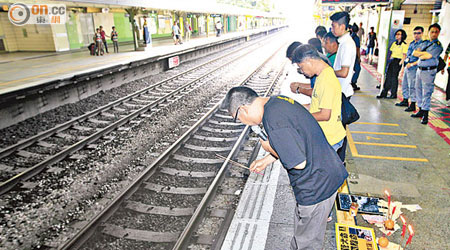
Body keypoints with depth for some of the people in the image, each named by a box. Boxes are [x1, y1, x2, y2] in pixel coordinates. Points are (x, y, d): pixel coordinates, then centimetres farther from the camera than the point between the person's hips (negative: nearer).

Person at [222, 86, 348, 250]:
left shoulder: (272, 119, -28)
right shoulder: (278, 101, 3)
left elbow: (299, 163, -26)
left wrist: (270, 148, -12)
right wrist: (267, 160, 16)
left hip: (316, 185, -10)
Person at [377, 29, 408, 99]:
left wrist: (400, 63, -17)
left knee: (394, 77, -3)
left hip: (398, 61, -6)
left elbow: (404, 56, -10)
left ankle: (393, 94, 6)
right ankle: (384, 93, 6)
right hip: (392, 61, 6)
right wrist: (390, 60, 13)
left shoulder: (404, 45, -7)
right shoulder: (394, 43, 13)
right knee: (388, 76, 3)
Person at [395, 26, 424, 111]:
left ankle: (413, 105, -2)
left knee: (412, 86, -7)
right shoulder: (411, 43, 15)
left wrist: (412, 64, -19)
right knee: (404, 85, 15)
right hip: (407, 67, 8)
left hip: (413, 68, -8)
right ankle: (405, 101, 29)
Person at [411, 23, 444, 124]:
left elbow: (427, 56, -18)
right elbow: (415, 53, 4)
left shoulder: (438, 45, -7)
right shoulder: (424, 43, 14)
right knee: (418, 91, 13)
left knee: (426, 93, -6)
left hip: (429, 71, -7)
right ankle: (420, 111, 25)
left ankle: (425, 115, -1)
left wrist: (420, 54, -2)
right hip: (419, 69, 7)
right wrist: (424, 53, -10)